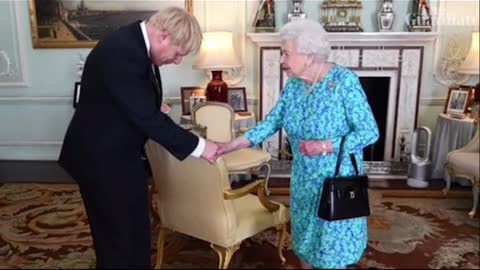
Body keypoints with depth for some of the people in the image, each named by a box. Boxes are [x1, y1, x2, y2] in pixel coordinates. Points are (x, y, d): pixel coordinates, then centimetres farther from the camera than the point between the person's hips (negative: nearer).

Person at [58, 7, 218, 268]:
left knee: (136, 229, 20)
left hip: (121, 153, 9)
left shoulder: (137, 42, 1)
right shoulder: (121, 51, -28)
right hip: (102, 157, -9)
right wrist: (197, 145, -21)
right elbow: (146, 117, -27)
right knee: (118, 233, 7)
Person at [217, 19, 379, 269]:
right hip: (304, 179, 6)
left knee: (332, 243, 10)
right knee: (305, 239, 20)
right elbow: (272, 121, 0)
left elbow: (370, 132, -19)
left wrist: (325, 146, -28)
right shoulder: (294, 84, -3)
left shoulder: (345, 81, -20)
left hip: (337, 180, -5)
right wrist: (236, 144, -10)